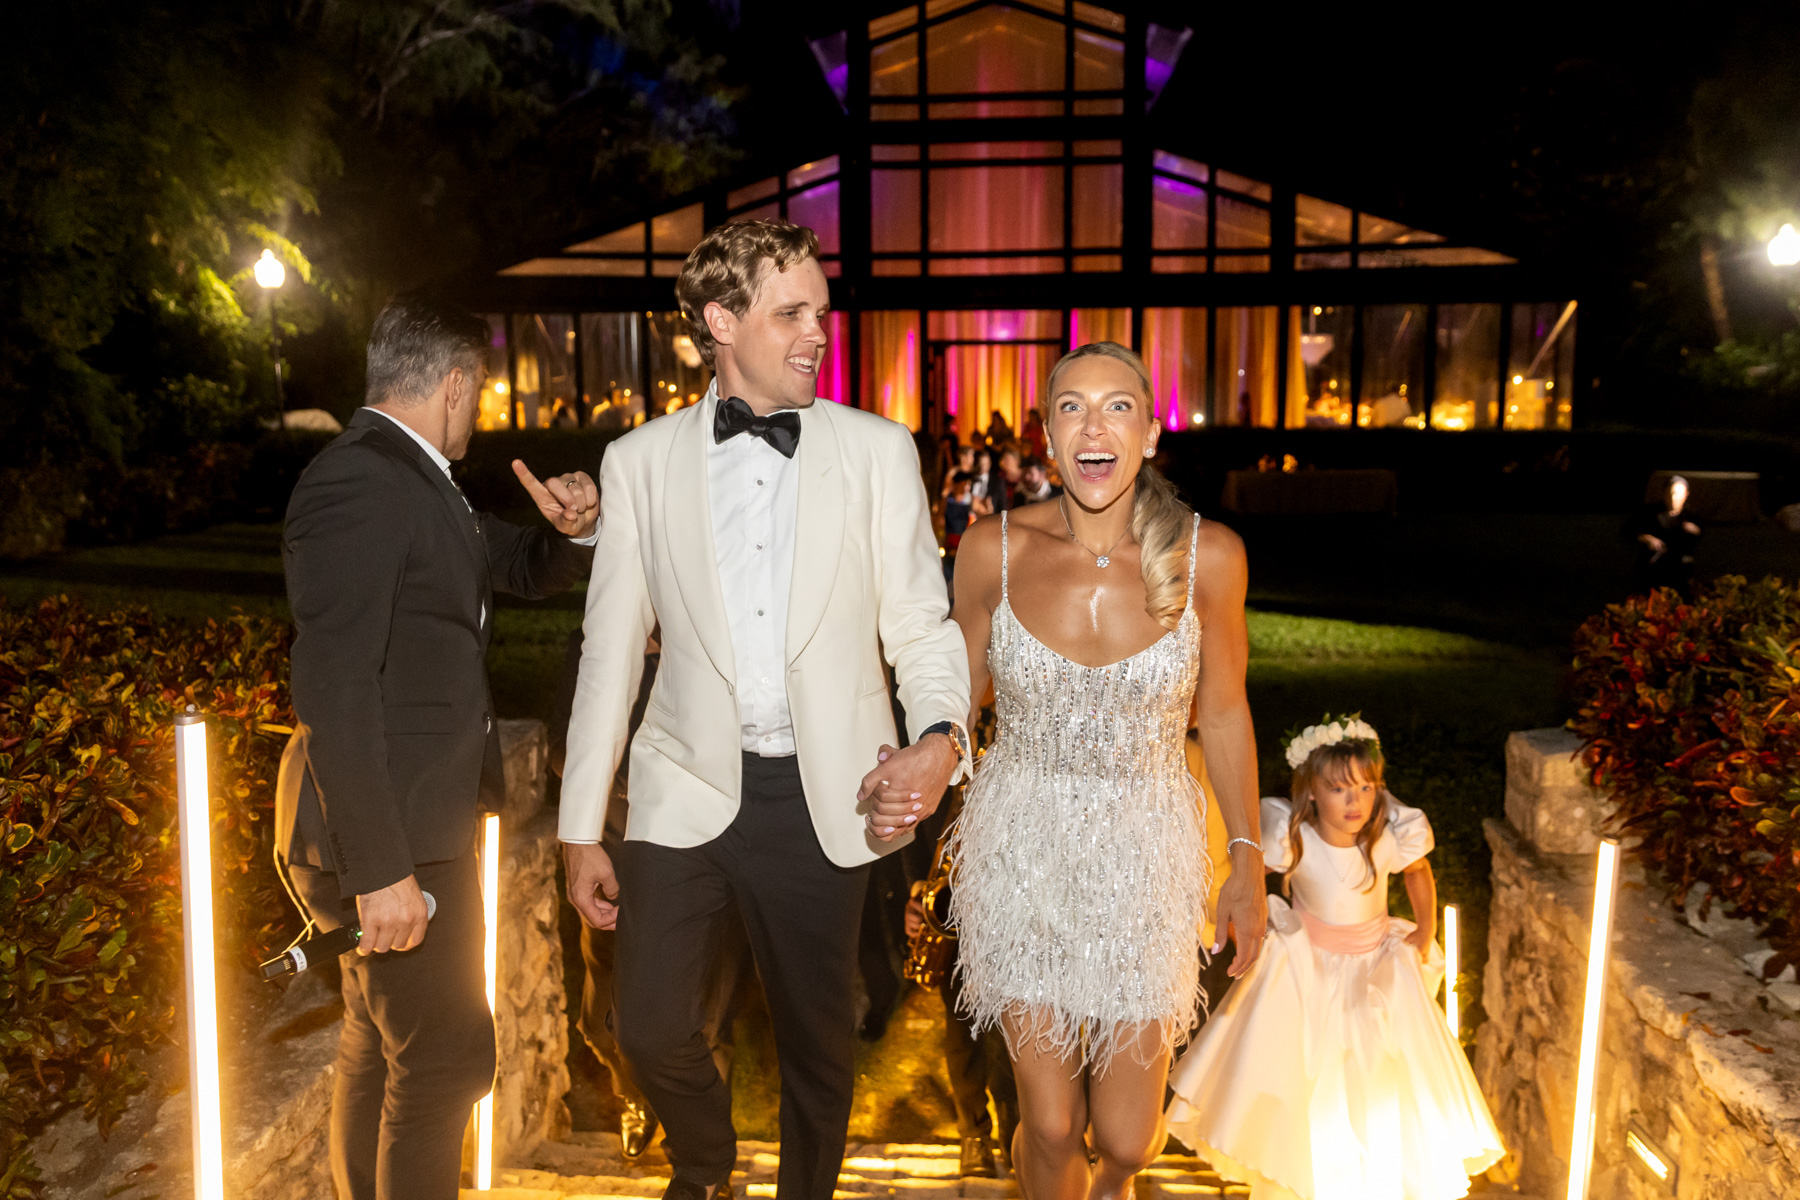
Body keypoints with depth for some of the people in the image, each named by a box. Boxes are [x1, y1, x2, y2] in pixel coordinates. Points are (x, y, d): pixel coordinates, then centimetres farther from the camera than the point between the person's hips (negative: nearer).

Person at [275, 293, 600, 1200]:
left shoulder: (414, 479, 12)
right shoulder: (356, 485, -19)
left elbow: (525, 570, 20)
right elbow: (335, 691, -25)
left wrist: (571, 529, -4)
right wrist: (380, 869, -26)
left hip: (419, 820, 10)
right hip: (392, 837, -10)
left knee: (381, 1038, 22)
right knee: (446, 1058, -2)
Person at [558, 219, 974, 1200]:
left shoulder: (878, 450, 0)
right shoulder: (640, 460, 2)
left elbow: (919, 622, 0)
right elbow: (610, 650, 4)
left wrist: (940, 736, -21)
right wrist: (582, 829, 4)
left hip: (822, 797, 0)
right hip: (686, 790, 1)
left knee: (818, 1038, 13)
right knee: (650, 1027, 5)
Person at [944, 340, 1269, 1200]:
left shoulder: (1207, 556, -10)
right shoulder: (994, 549, -10)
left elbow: (1223, 713, 3)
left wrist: (1247, 862, 6)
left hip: (1143, 853, 0)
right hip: (1021, 848, 0)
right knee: (1049, 1126, 7)